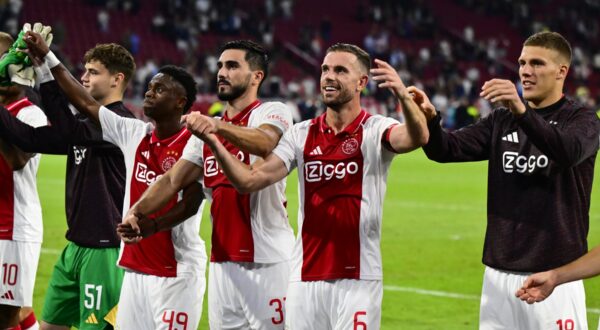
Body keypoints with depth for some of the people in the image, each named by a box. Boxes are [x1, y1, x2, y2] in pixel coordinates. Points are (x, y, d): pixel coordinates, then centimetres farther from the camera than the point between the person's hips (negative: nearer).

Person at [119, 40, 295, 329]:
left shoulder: (272, 112, -4)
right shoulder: (206, 131, 18)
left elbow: (266, 143, -28)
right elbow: (173, 179, 9)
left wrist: (218, 126, -43)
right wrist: (136, 210, -8)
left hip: (267, 262, -7)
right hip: (222, 263, 7)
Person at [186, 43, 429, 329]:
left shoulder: (375, 131, -3)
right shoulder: (301, 135, 9)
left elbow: (417, 138, -26)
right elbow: (249, 181, 0)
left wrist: (403, 96, -46)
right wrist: (214, 143, -16)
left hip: (357, 279, -4)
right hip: (305, 279, 4)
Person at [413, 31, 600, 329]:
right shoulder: (502, 121, 14)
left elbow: (569, 152, -25)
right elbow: (447, 149, 2)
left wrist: (522, 111, -41)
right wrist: (428, 119, -21)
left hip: (554, 274, -5)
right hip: (499, 272, 5)